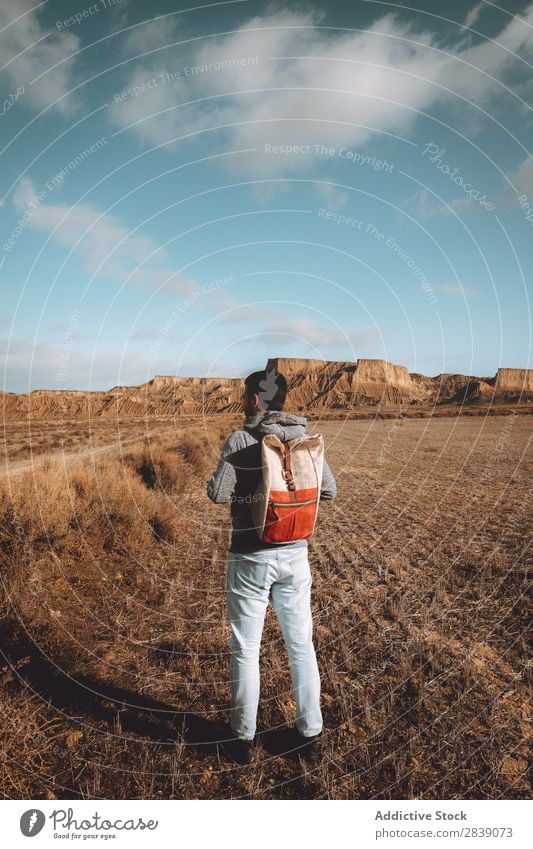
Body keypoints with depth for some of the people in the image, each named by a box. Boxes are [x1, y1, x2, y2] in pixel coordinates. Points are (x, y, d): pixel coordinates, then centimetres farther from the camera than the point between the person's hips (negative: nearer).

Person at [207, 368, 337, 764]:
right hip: (294, 555, 4)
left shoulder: (240, 440, -13)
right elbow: (329, 489, 3)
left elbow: (218, 494, -16)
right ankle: (311, 735, 31)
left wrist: (240, 489, 5)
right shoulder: (304, 437, 0)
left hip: (251, 558, -4)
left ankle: (244, 738, 27)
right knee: (302, 645, 17)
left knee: (246, 650, 13)